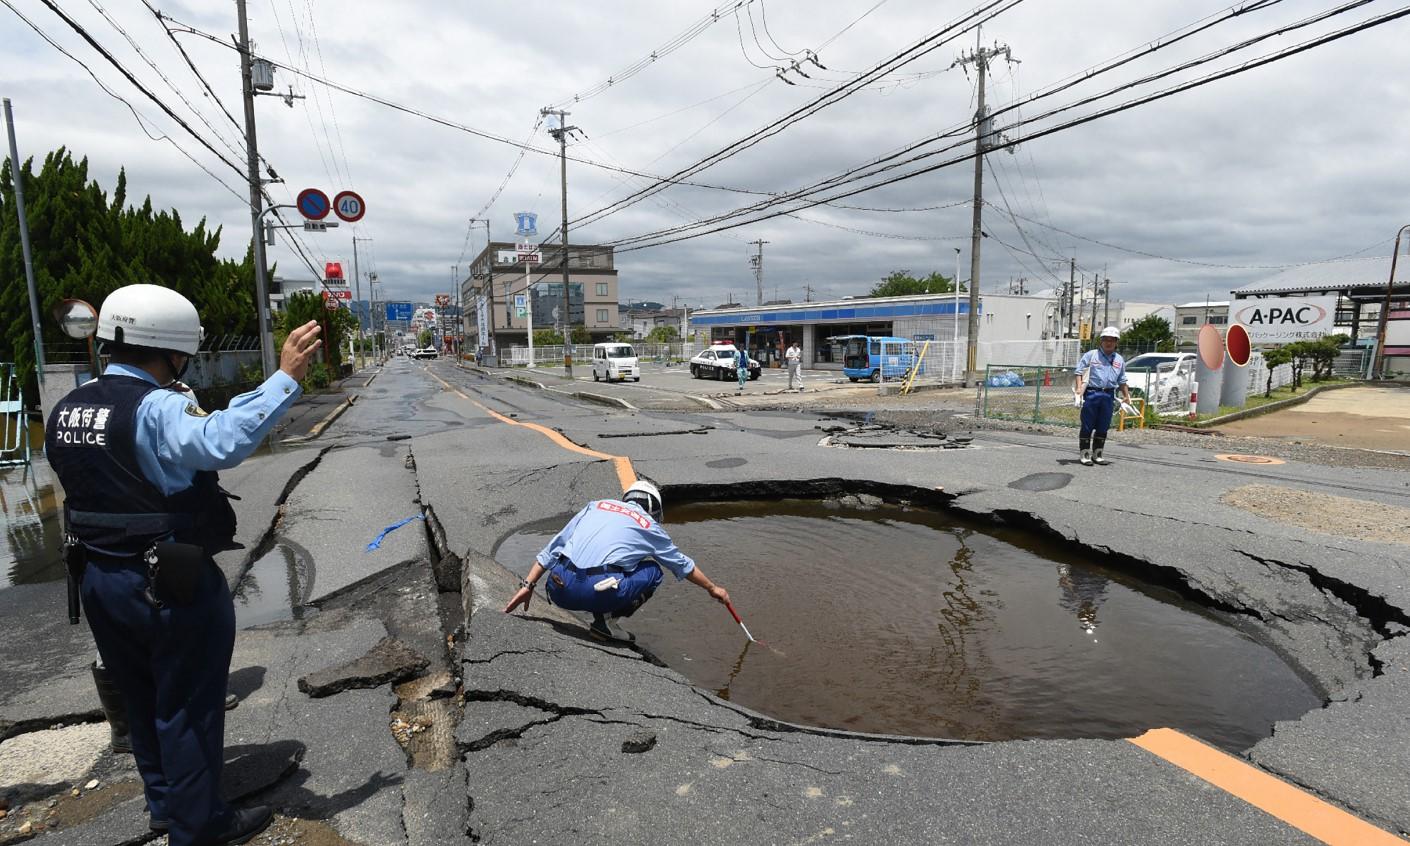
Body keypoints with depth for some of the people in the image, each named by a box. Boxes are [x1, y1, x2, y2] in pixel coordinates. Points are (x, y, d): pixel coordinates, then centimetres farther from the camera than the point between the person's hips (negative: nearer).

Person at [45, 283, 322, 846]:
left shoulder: (66, 410, 6)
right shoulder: (155, 409, -24)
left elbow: (91, 483, 15)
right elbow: (224, 440, -44)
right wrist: (286, 377, -44)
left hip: (99, 581, 9)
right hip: (173, 587, -8)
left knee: (141, 701, 23)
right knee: (188, 708, 8)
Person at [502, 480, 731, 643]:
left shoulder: (596, 505, 24)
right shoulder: (649, 525, 18)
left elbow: (552, 548, 20)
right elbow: (682, 564, 32)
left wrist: (527, 585, 22)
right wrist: (712, 588, 48)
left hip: (560, 591, 4)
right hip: (596, 593, -4)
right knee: (653, 570, 20)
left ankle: (600, 615, 12)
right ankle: (602, 621, 4)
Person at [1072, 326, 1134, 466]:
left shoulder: (1119, 360, 16)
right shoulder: (1091, 355, 3)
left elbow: (1122, 381, 22)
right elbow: (1079, 372, -2)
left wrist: (1127, 396, 17)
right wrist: (1079, 388, -15)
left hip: (1108, 395, 4)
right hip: (1091, 393, -4)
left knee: (1103, 427, 8)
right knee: (1087, 426, -2)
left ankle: (1097, 455, 17)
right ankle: (1085, 455, 3)